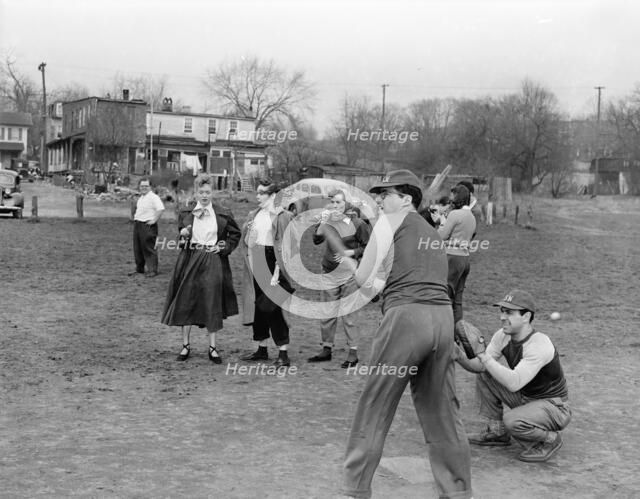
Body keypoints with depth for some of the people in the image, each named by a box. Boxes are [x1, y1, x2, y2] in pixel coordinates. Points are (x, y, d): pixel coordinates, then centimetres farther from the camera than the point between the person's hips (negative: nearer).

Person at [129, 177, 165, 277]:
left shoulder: (153, 197, -13)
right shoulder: (141, 197, 17)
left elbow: (161, 209, -25)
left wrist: (154, 220, -23)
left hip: (148, 225, -9)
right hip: (137, 224, 9)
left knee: (149, 248, -7)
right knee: (137, 248, 13)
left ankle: (153, 270, -3)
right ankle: (139, 268, 24)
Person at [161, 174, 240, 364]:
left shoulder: (223, 214, -1)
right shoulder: (187, 212, 1)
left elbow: (235, 234, 11)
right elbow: (181, 229, 15)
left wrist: (225, 247, -3)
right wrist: (182, 233, -7)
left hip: (213, 261, -1)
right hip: (190, 261, 1)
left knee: (212, 303, 2)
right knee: (186, 301, 3)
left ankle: (212, 347, 12)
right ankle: (185, 345, 16)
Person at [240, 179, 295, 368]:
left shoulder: (282, 217, -8)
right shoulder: (253, 215, 13)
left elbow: (283, 248, -12)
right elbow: (246, 240, 21)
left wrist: (277, 272, -18)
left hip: (270, 263, -7)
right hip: (255, 264, 7)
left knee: (272, 307, -9)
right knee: (257, 306, 11)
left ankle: (283, 354, -3)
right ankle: (262, 349, 24)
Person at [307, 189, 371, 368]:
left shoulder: (357, 223, -4)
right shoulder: (327, 222, 2)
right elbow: (317, 240, -14)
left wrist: (351, 253, -12)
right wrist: (322, 223, -27)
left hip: (349, 274, -3)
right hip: (329, 274, 3)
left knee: (348, 315, -1)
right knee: (327, 314, 9)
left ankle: (353, 352, 7)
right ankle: (326, 349, 21)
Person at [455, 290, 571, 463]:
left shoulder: (539, 344, -31)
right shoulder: (503, 336, -6)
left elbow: (514, 383, -40)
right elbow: (479, 366, -8)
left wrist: (483, 355, -42)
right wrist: (461, 358, -29)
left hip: (554, 407, -8)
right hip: (524, 398, 8)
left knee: (512, 421, -33)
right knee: (484, 376, -1)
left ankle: (550, 439, -1)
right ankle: (497, 432, 12)